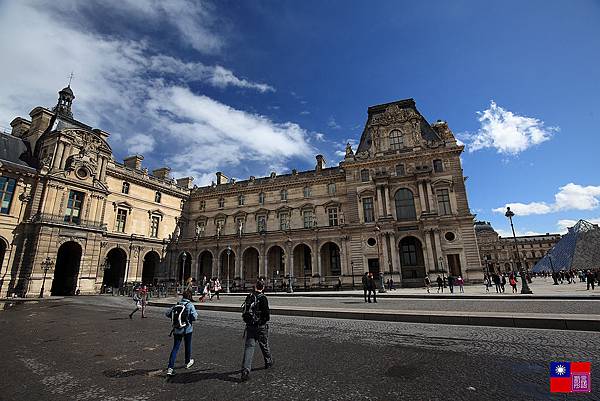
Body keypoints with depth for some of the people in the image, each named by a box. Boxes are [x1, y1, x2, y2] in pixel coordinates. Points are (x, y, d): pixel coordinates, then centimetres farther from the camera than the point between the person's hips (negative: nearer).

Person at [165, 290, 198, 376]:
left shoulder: (176, 305, 0)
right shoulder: (190, 305, -13)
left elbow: (167, 313, 1)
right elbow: (195, 317, -18)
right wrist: (196, 314, 3)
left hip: (177, 330, 3)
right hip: (187, 329, -3)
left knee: (175, 348, 6)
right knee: (188, 346, 18)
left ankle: (170, 367, -4)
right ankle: (188, 362, 35)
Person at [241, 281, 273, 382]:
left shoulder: (249, 297, 1)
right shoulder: (263, 298, -15)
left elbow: (245, 311, 11)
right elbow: (266, 313, -17)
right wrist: (266, 318, 3)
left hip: (249, 326, 3)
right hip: (261, 326, -3)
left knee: (249, 347, 3)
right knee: (265, 346, 17)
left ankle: (245, 370, -7)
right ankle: (268, 362, 38)